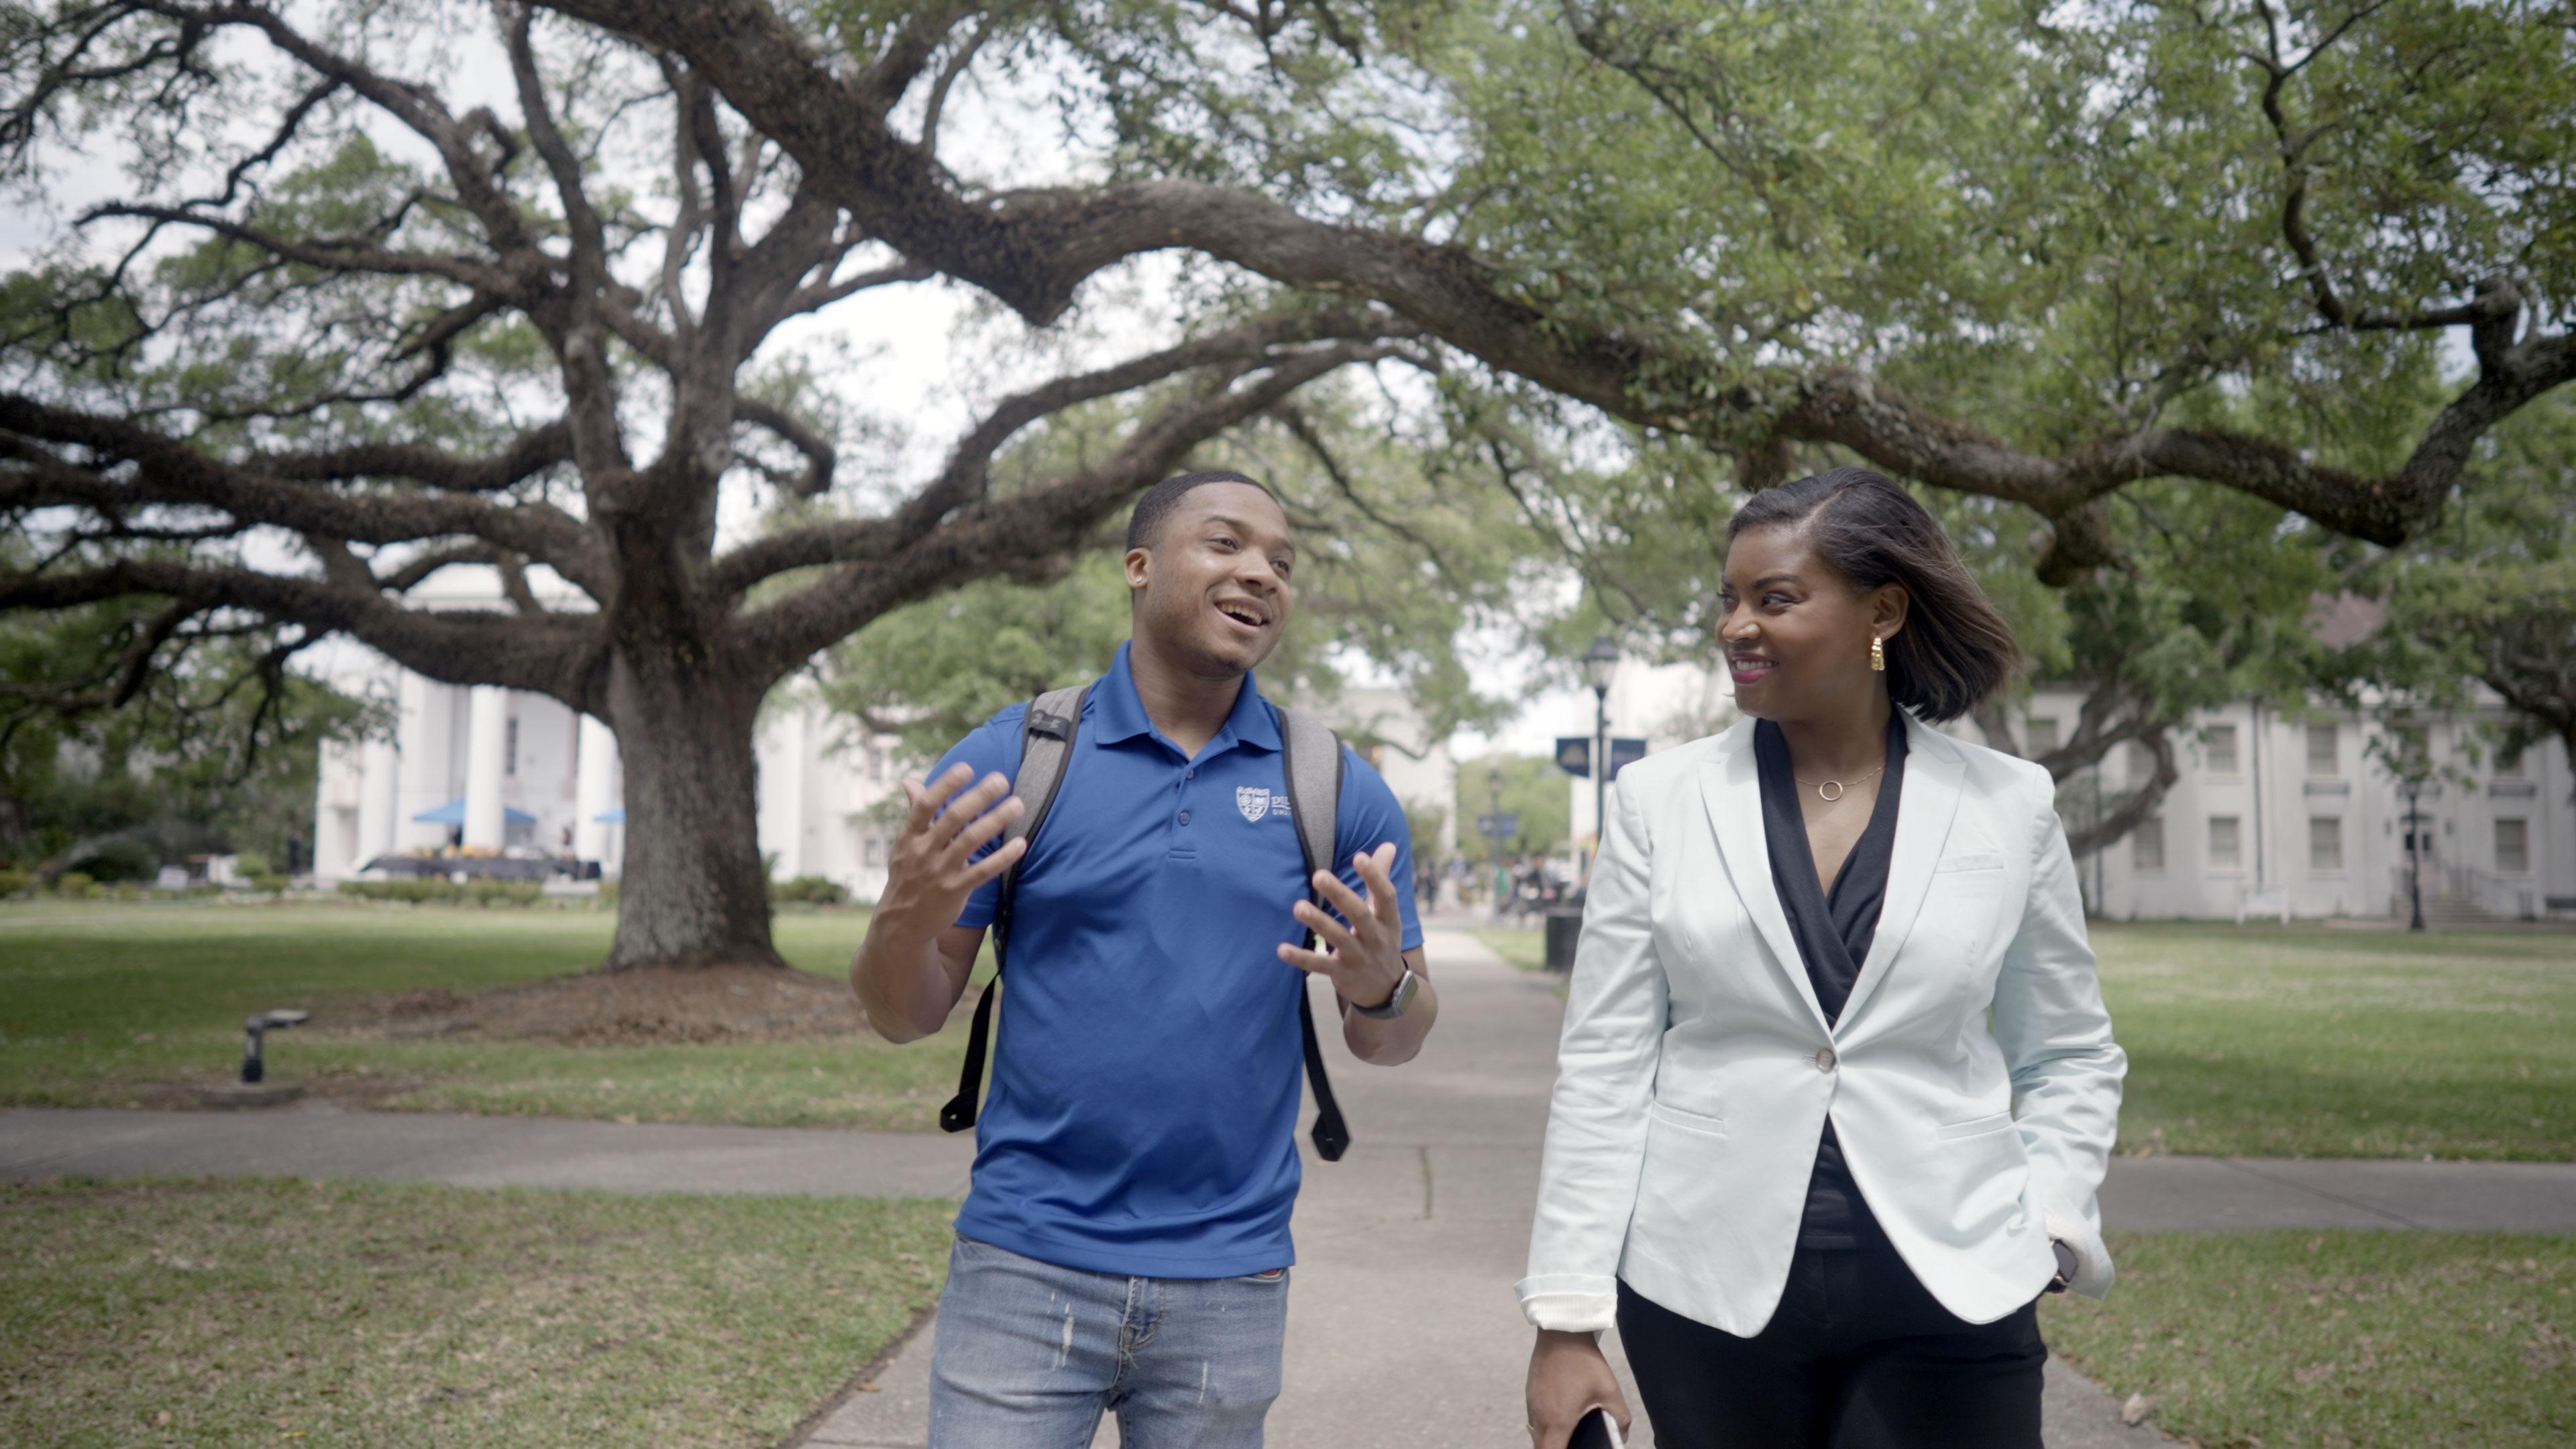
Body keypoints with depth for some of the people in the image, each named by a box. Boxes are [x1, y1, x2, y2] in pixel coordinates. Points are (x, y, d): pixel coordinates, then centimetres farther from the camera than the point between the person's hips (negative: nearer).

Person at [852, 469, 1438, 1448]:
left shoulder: (1337, 789, 2)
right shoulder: (1012, 758, -2)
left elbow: (1391, 1043, 7)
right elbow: (907, 1018, 1)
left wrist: (1380, 985, -17)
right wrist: (906, 922, -21)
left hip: (1228, 1285, 2)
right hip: (1027, 1263, -1)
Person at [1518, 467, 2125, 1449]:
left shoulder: (2010, 806, 1)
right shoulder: (1660, 799, -1)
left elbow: (2070, 1056, 12)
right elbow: (1603, 1066, -1)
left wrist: (2046, 1227, -3)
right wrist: (1567, 1317, -4)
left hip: (1951, 1301, 0)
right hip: (1707, 1294, 0)